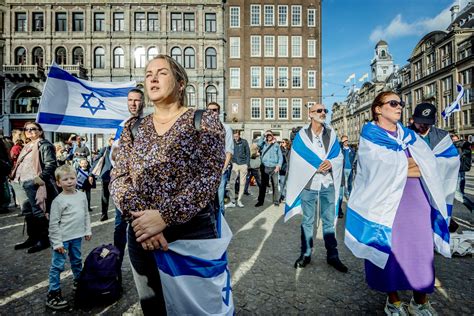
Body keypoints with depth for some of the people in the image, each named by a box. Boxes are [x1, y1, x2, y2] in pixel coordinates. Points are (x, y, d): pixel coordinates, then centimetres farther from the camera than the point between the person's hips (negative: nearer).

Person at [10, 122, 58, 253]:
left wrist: (40, 178, -22)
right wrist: (14, 175, 17)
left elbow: (51, 164, -17)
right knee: (28, 213, 16)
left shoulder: (44, 145, -8)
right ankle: (32, 238, 29)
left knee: (38, 213, -3)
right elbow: (21, 165, 28)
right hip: (24, 185, 9)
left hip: (36, 185, -9)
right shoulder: (27, 146, 20)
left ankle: (44, 240, 9)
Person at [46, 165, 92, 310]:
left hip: (77, 236, 5)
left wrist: (88, 230, 10)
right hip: (63, 238, -5)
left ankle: (79, 280, 41)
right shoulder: (58, 200, -15)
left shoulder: (82, 195, 0)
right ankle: (53, 293, 15)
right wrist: (57, 242, -14)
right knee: (58, 265, 2)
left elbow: (86, 214, 10)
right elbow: (53, 223, -13)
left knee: (77, 260, 22)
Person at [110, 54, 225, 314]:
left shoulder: (205, 121, -5)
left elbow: (208, 177, -15)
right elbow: (118, 178, 1)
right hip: (142, 236, 4)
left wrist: (164, 217, -22)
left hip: (193, 233, -3)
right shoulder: (133, 127, 8)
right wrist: (139, 216, -16)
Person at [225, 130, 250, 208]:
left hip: (243, 164, 0)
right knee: (231, 182, -7)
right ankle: (232, 201, -1)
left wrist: (247, 164, -2)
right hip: (235, 164, 1)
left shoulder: (244, 142, -1)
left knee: (242, 183, 4)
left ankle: (239, 200, 14)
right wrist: (231, 162, -5)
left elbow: (248, 153, 3)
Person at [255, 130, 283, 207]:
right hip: (265, 167, 1)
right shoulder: (264, 144, 12)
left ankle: (276, 201, 7)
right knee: (263, 184, 5)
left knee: (275, 184, -1)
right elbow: (258, 144, -11)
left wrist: (278, 165, -6)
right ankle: (260, 201, 12)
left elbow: (280, 156, 7)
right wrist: (263, 136, -6)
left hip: (274, 167, -1)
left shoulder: (276, 145, 10)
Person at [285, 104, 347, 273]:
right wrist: (318, 165, -10)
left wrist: (331, 163, -14)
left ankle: (332, 256, 21)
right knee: (308, 221, 6)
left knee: (329, 221, 8)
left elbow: (339, 157, 7)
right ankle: (305, 254, 19)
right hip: (308, 184, -2)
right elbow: (296, 160, -4)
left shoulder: (331, 134, 8)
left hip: (328, 184, 3)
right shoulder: (302, 135, 0)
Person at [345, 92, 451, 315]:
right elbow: (385, 170, -17)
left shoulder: (408, 134, 14)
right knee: (388, 250, 5)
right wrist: (411, 164, -6)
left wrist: (398, 166, -13)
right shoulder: (370, 136, -3)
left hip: (415, 201, 5)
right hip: (386, 202, -5)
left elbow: (430, 164, 2)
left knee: (420, 250, 9)